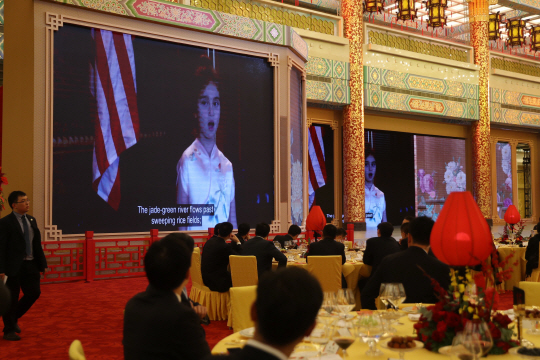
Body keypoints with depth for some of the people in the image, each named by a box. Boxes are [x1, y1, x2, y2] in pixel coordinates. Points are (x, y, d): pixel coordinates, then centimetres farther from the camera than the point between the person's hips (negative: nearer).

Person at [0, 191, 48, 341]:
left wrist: (42, 263, 9)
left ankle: (14, 318, 31)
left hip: (30, 265, 6)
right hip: (14, 266, -6)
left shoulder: (32, 220, 11)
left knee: (34, 293, 8)